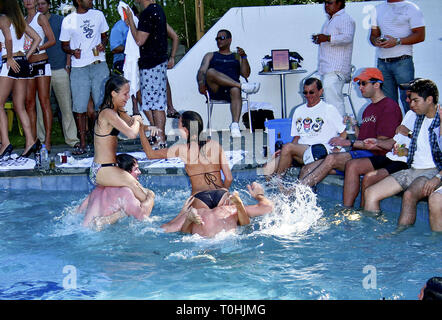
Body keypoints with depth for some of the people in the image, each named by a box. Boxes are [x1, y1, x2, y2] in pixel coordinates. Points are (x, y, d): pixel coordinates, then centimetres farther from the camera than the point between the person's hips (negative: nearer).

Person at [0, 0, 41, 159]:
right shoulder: (20, 20, 15)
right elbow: (37, 38, 16)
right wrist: (27, 56, 13)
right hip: (23, 64, 7)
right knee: (20, 107, 10)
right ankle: (30, 140, 2)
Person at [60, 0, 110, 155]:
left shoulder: (98, 15, 10)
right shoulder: (68, 21, 3)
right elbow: (64, 45, 9)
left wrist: (103, 44, -2)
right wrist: (72, 51, -12)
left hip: (99, 65, 2)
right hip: (79, 68, -2)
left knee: (102, 103, 0)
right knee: (79, 107, -1)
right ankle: (82, 144, 6)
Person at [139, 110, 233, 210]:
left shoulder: (181, 149, 3)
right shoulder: (215, 145, 11)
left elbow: (150, 154, 16)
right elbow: (229, 178, 11)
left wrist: (141, 130, 24)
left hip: (200, 197, -2)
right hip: (221, 194, 2)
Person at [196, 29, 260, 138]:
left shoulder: (237, 57, 29)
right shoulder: (210, 56, 31)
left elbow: (246, 74, 14)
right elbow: (202, 71, 13)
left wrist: (243, 57, 0)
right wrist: (201, 82, -10)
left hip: (231, 88, 0)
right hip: (215, 90, 0)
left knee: (236, 91, -40)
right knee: (210, 72, -35)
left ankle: (235, 125, -54)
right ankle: (242, 86, -36)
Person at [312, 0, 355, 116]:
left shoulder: (345, 19, -6)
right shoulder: (329, 20, 25)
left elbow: (347, 37, -21)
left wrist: (327, 38, -24)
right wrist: (319, 40, 18)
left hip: (336, 69, -10)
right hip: (326, 68, 10)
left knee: (333, 99, -18)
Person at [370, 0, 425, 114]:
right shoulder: (378, 9, 19)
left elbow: (420, 35, -6)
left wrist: (397, 41, -17)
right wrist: (376, 41, -3)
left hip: (402, 61, -5)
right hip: (382, 62, 5)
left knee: (408, 102, -10)